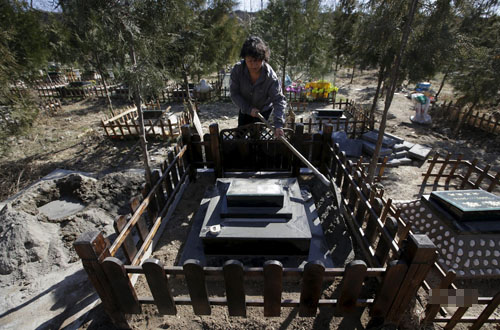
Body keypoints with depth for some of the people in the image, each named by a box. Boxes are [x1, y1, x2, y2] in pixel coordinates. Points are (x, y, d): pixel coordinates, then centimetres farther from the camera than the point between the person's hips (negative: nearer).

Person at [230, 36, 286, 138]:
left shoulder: (270, 76, -31)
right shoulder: (237, 69, -25)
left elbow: (279, 100, -33)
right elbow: (234, 93, -18)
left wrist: (278, 124, -46)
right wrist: (248, 109, -29)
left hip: (264, 110, -2)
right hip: (245, 109, 3)